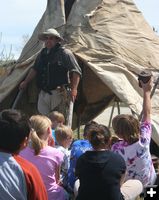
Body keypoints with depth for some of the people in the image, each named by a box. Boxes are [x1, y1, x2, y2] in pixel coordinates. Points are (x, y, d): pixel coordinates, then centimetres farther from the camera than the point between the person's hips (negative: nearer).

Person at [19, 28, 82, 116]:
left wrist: (74, 89, -19)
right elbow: (34, 69, 30)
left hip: (58, 94, -6)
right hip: (43, 94, 7)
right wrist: (25, 82, 31)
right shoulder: (42, 53, 15)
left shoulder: (65, 53, -7)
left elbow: (76, 72, -10)